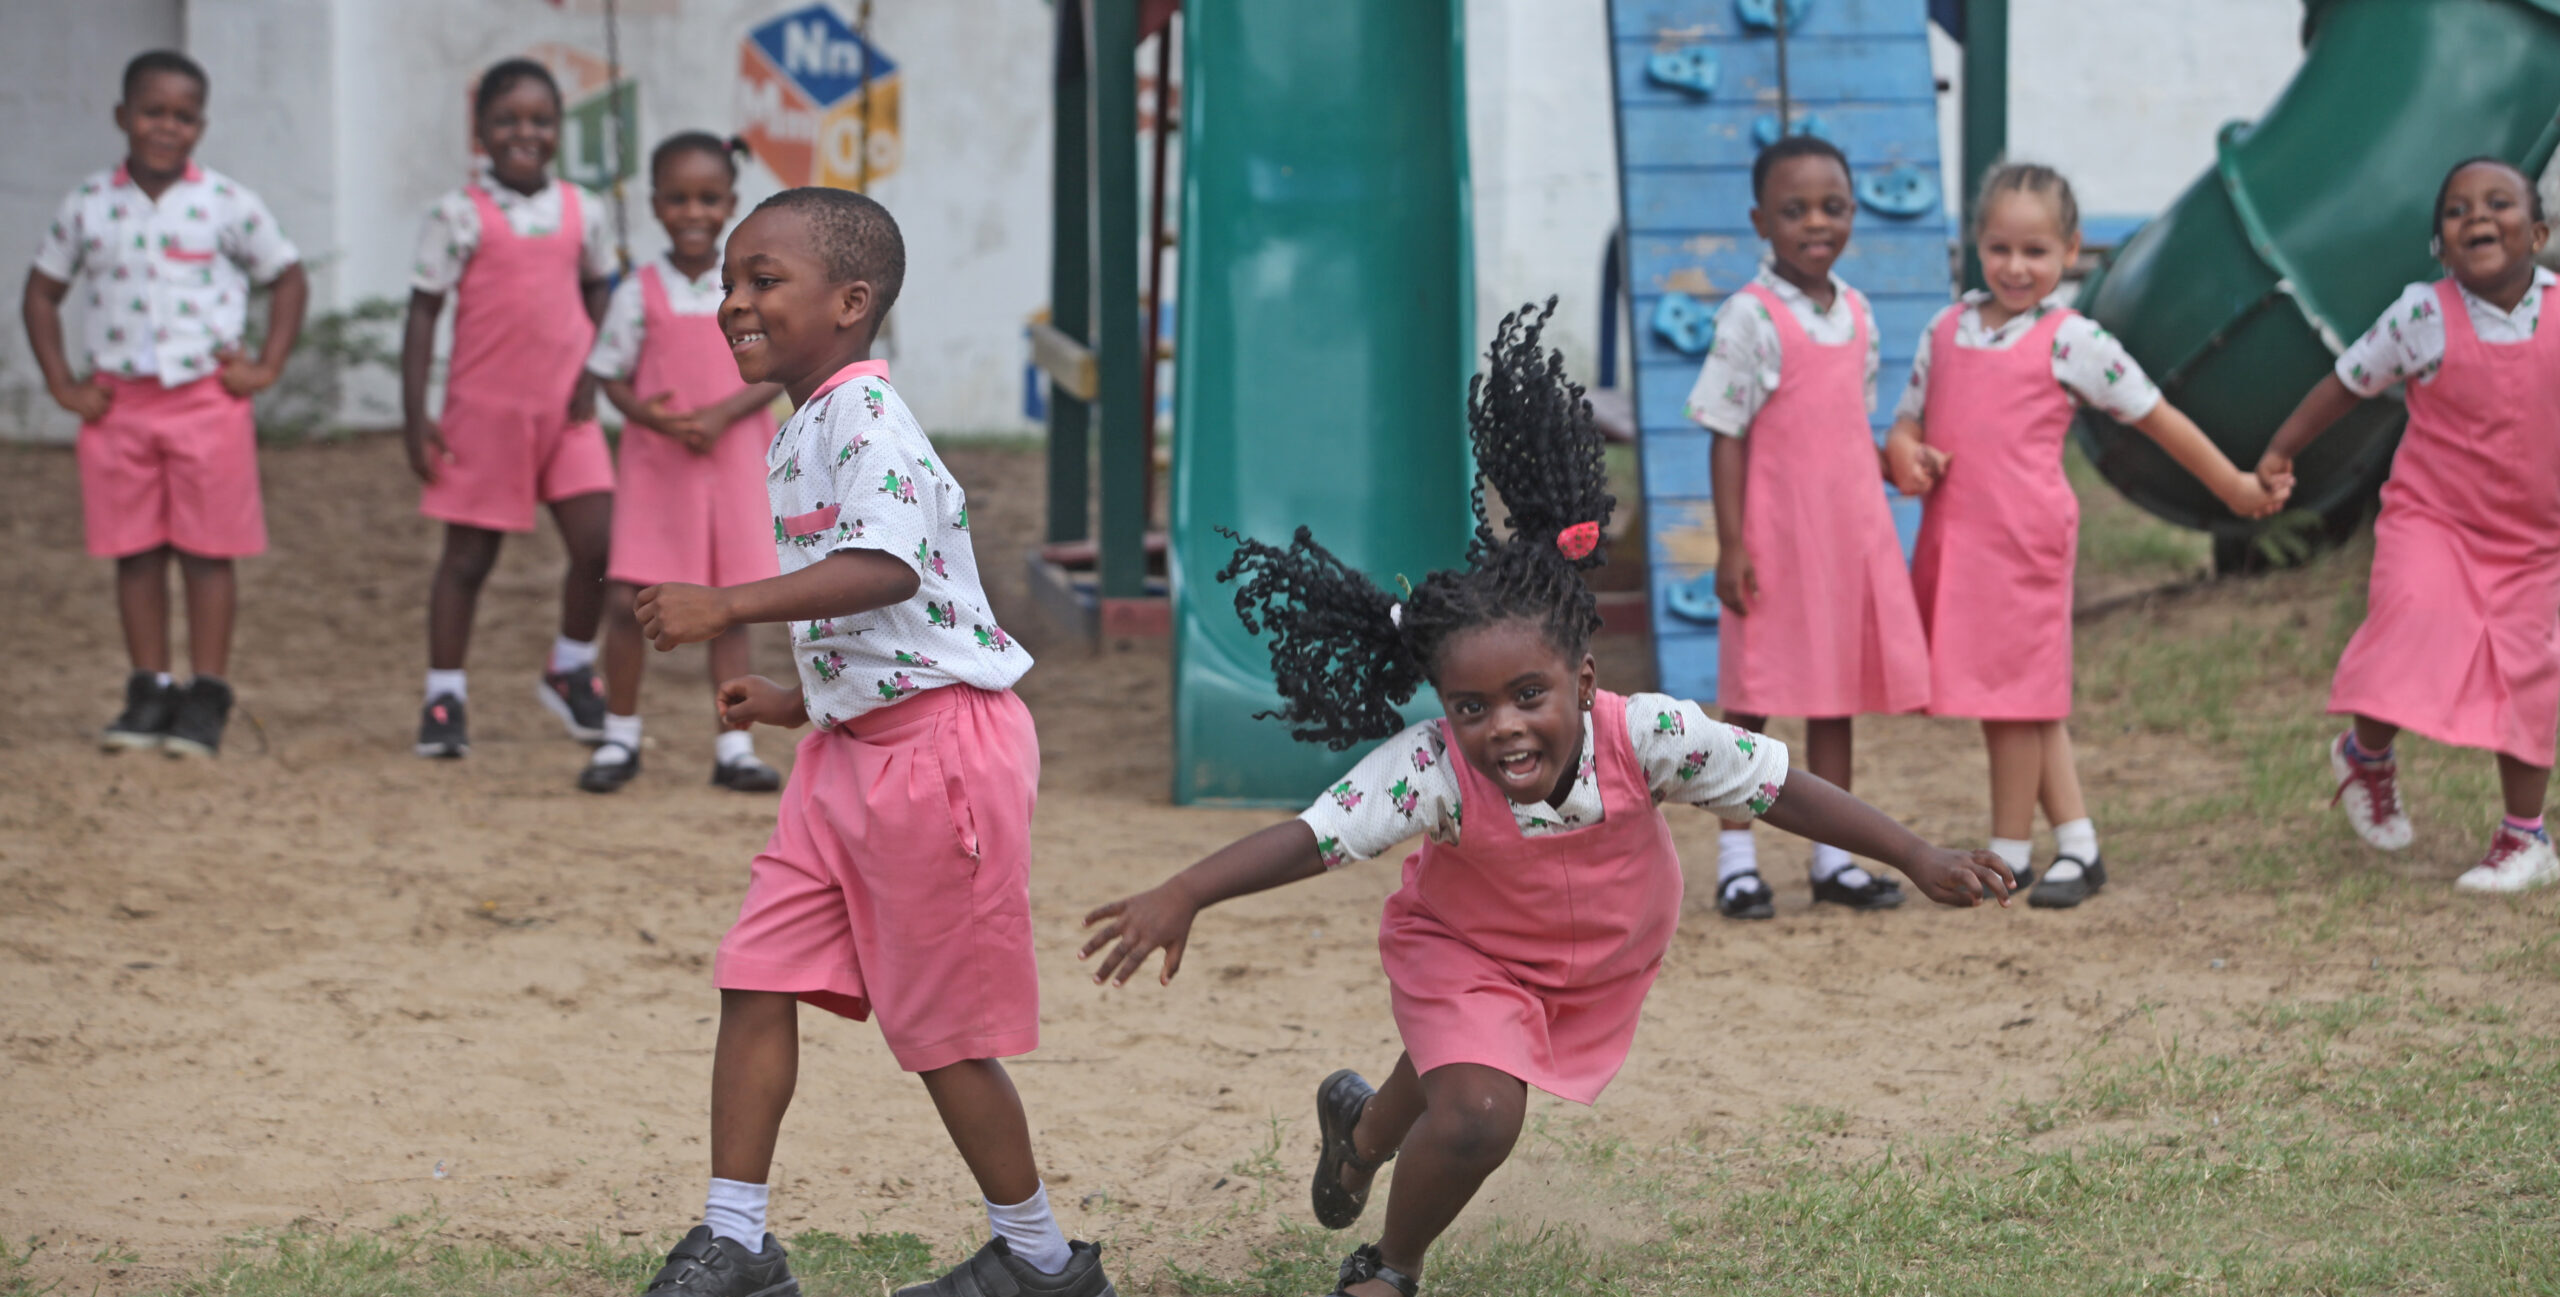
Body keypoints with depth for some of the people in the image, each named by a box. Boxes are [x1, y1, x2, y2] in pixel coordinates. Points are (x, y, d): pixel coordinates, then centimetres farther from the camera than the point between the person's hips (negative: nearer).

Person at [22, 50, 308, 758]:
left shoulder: (226, 205, -1)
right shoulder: (88, 206, 4)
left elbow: (289, 280, 8)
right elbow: (42, 291, 13)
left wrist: (265, 367, -1)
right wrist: (62, 383, 4)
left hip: (207, 401, -2)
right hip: (118, 402, 2)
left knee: (207, 553, 0)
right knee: (135, 554, 6)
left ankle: (207, 698, 5)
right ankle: (148, 692, 14)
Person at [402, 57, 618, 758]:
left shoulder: (584, 212, 4)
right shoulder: (460, 215, -7)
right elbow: (423, 312, -3)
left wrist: (592, 371, 5)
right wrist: (415, 419, -6)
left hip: (565, 411, 3)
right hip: (485, 411, -3)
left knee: (598, 544, -5)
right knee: (468, 557, 4)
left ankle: (571, 669, 18)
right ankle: (445, 696, 15)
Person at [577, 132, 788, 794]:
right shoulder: (640, 291, -2)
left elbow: (774, 371, -2)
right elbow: (610, 375, 1)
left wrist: (722, 415, -18)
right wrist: (647, 413, -19)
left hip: (734, 464, 1)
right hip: (654, 466, -1)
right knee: (627, 601, -5)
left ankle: (734, 747, 12)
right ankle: (620, 738, 11)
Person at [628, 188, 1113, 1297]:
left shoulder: (866, 414, -17)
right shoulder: (799, 434, 13)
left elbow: (885, 569, -34)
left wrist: (728, 606, -36)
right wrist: (798, 701, 19)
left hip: (939, 746, -10)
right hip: (852, 746, 10)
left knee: (939, 1022, 1)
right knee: (755, 976, 4)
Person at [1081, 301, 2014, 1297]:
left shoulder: (1645, 736, -35)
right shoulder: (1431, 771, -40)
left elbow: (1781, 790, -26)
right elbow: (1313, 838, -49)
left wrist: (1922, 862, -23)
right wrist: (1182, 895, -63)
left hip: (1608, 950, 3)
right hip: (1468, 950, -3)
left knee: (1459, 1078, 26)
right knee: (1476, 1119, -25)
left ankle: (1364, 1127, 64)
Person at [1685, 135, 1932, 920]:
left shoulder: (1857, 314, 8)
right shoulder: (1752, 318, -11)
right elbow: (1728, 436, -11)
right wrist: (1731, 545, -15)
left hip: (1851, 531, 6)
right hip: (1775, 533, -6)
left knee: (1838, 695, 10)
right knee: (1754, 697, 0)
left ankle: (1833, 856, 18)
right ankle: (1737, 861, 7)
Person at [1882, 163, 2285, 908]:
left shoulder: (2070, 341, -2)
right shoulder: (1946, 331, 11)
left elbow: (2156, 417, 4)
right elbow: (1906, 426, 18)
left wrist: (2234, 488, 6)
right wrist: (1905, 456, -6)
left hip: (2024, 537, -5)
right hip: (1953, 534, 5)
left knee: (2015, 696, -1)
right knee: (2026, 703, 9)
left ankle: (2008, 855, 9)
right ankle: (2077, 845, 17)